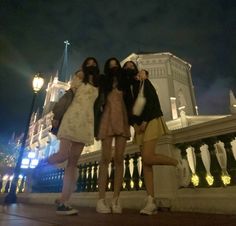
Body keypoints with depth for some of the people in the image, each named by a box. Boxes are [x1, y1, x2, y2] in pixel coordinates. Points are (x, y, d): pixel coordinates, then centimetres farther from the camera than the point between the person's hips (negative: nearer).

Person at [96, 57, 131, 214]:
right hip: (108, 120, -2)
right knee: (106, 158, -11)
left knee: (119, 159, -6)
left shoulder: (124, 82, 23)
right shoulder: (104, 82, 18)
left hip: (122, 120, 2)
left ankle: (116, 199, -6)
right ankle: (101, 199, -10)